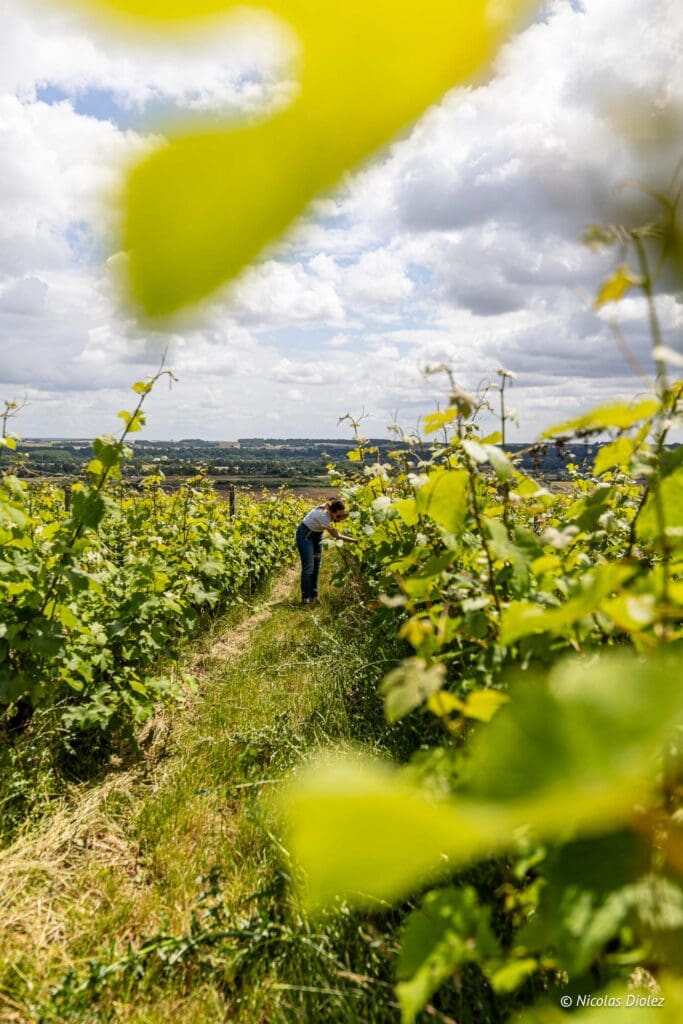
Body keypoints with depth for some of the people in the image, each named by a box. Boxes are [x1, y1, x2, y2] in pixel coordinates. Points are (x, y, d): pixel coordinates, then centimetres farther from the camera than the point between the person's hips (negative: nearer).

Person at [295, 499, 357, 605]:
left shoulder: (332, 512, -21)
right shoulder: (323, 516, -39)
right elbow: (336, 535, -32)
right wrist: (354, 540, -31)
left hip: (317, 534, 7)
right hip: (305, 535, -7)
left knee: (316, 567, 7)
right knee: (308, 567, -11)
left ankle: (313, 596, 15)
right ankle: (306, 597, -1)